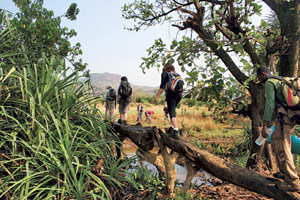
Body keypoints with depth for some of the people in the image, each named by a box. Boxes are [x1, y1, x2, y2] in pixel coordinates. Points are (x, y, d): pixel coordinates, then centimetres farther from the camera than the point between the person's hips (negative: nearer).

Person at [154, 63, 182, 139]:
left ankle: (176, 132, -18)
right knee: (172, 110, 22)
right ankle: (172, 128, 22)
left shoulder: (165, 73, 7)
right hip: (179, 94, 6)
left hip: (171, 94, -6)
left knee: (172, 113, -8)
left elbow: (162, 86, -3)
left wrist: (157, 96, -2)